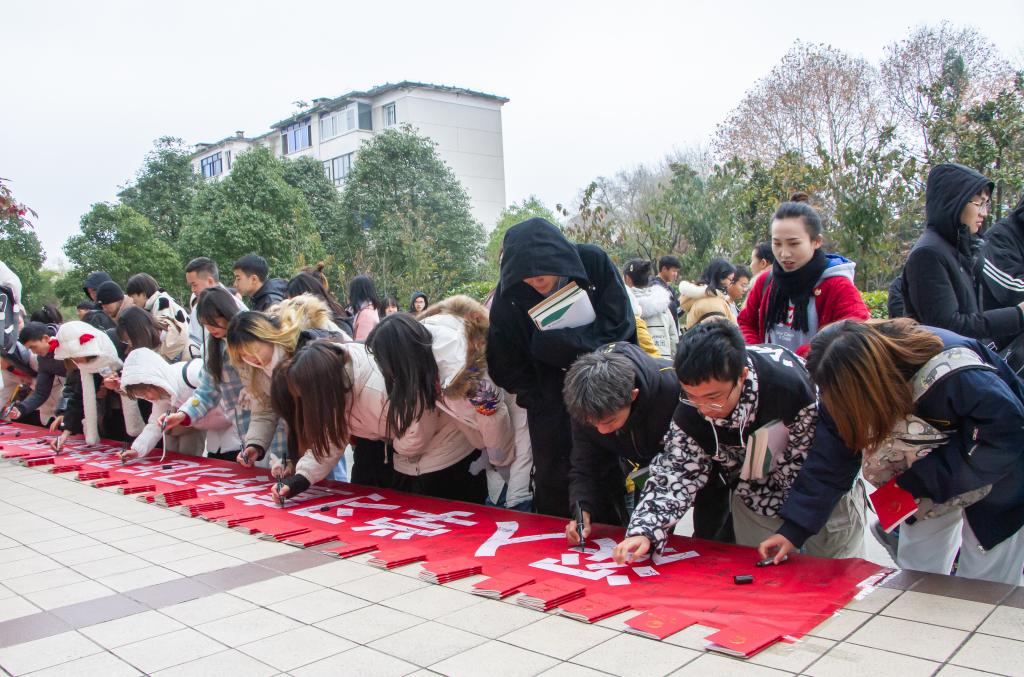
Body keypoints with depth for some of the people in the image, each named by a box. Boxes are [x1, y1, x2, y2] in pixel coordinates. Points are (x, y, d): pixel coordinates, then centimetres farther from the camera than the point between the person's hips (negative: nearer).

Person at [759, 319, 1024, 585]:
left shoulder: (954, 374, -38)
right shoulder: (848, 380, -20)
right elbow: (830, 459, -14)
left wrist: (920, 479, -28)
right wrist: (793, 528, -18)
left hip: (993, 482, -5)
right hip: (927, 487, 5)